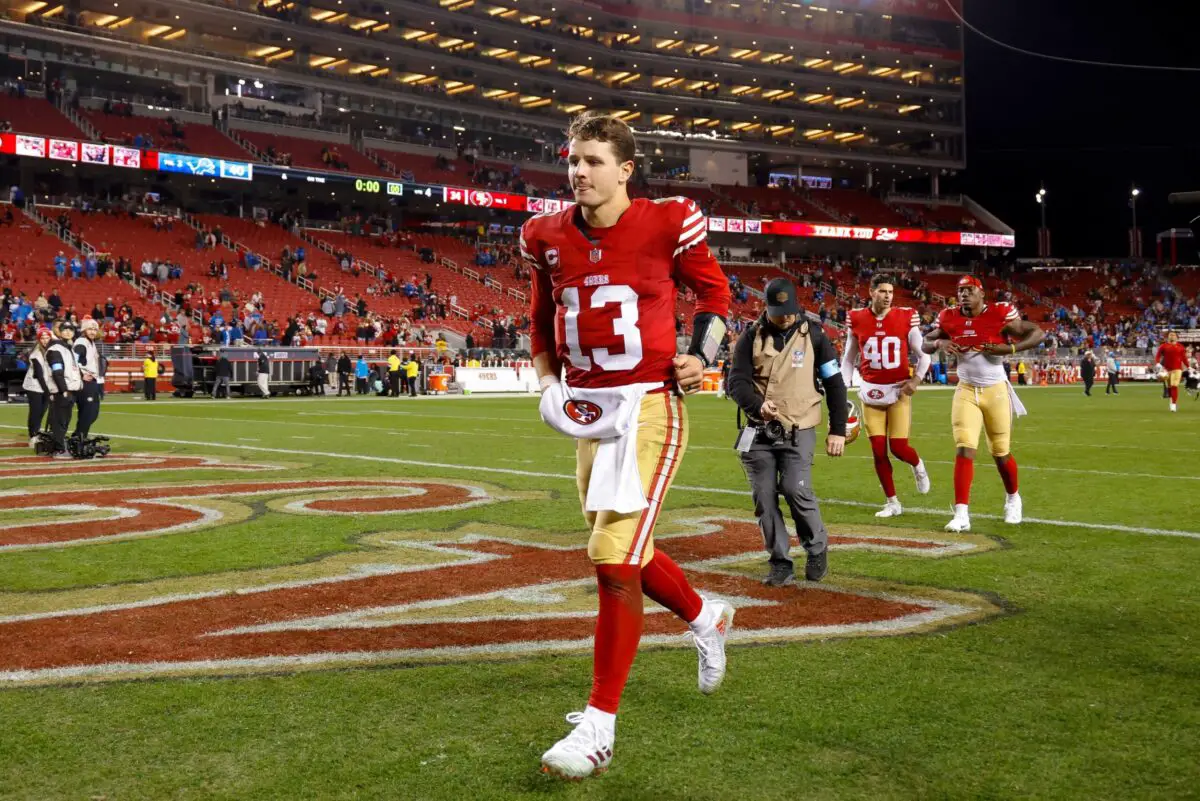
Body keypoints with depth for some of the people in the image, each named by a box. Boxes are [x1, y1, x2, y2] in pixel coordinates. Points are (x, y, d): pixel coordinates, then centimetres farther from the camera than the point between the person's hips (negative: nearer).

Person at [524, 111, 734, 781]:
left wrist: (703, 356, -6)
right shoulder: (549, 238, 4)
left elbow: (715, 292, 8)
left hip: (648, 406, -6)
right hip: (589, 413, 6)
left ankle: (600, 724, -1)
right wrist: (549, 381, 9)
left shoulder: (667, 223, -8)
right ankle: (706, 618, 47)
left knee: (615, 557, -13)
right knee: (624, 554, 17)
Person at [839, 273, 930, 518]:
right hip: (871, 391, 2)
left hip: (898, 390, -2)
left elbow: (923, 354, 2)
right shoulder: (857, 319, -1)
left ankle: (917, 466, 32)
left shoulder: (906, 317, -5)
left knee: (899, 447, -5)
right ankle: (892, 502, 15)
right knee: (878, 450, 1)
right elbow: (848, 359, 10)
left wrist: (916, 379, -14)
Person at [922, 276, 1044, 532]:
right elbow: (925, 343, 10)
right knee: (964, 449, -11)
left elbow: (1038, 333, -7)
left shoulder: (999, 314, -13)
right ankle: (961, 514, -13)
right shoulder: (949, 318, -3)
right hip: (966, 391, 2)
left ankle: (1013, 498, 38)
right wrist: (939, 343, -13)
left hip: (995, 391, -2)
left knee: (1001, 453, 9)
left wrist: (1011, 348, -22)